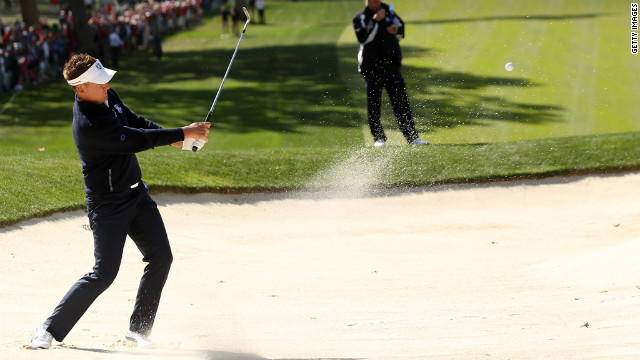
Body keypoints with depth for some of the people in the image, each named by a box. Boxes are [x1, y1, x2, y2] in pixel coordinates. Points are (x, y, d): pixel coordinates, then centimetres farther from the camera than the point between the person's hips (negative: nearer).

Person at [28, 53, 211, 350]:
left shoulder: (107, 97, 0)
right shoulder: (88, 124, -29)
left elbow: (137, 122, 12)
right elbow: (136, 140, -29)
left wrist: (175, 138, -3)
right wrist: (183, 133, -22)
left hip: (136, 194, 9)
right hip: (108, 205, -9)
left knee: (161, 258, 3)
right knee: (104, 273, -10)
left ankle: (138, 328, 13)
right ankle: (50, 329, 1)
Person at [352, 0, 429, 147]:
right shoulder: (360, 17, -1)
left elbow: (401, 33, 18)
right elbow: (363, 38, -17)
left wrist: (396, 31, -5)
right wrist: (375, 21, -21)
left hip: (392, 64, 3)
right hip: (371, 67, -3)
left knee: (401, 102, 0)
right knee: (373, 104, 1)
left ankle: (412, 136, -1)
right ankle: (379, 138, 12)